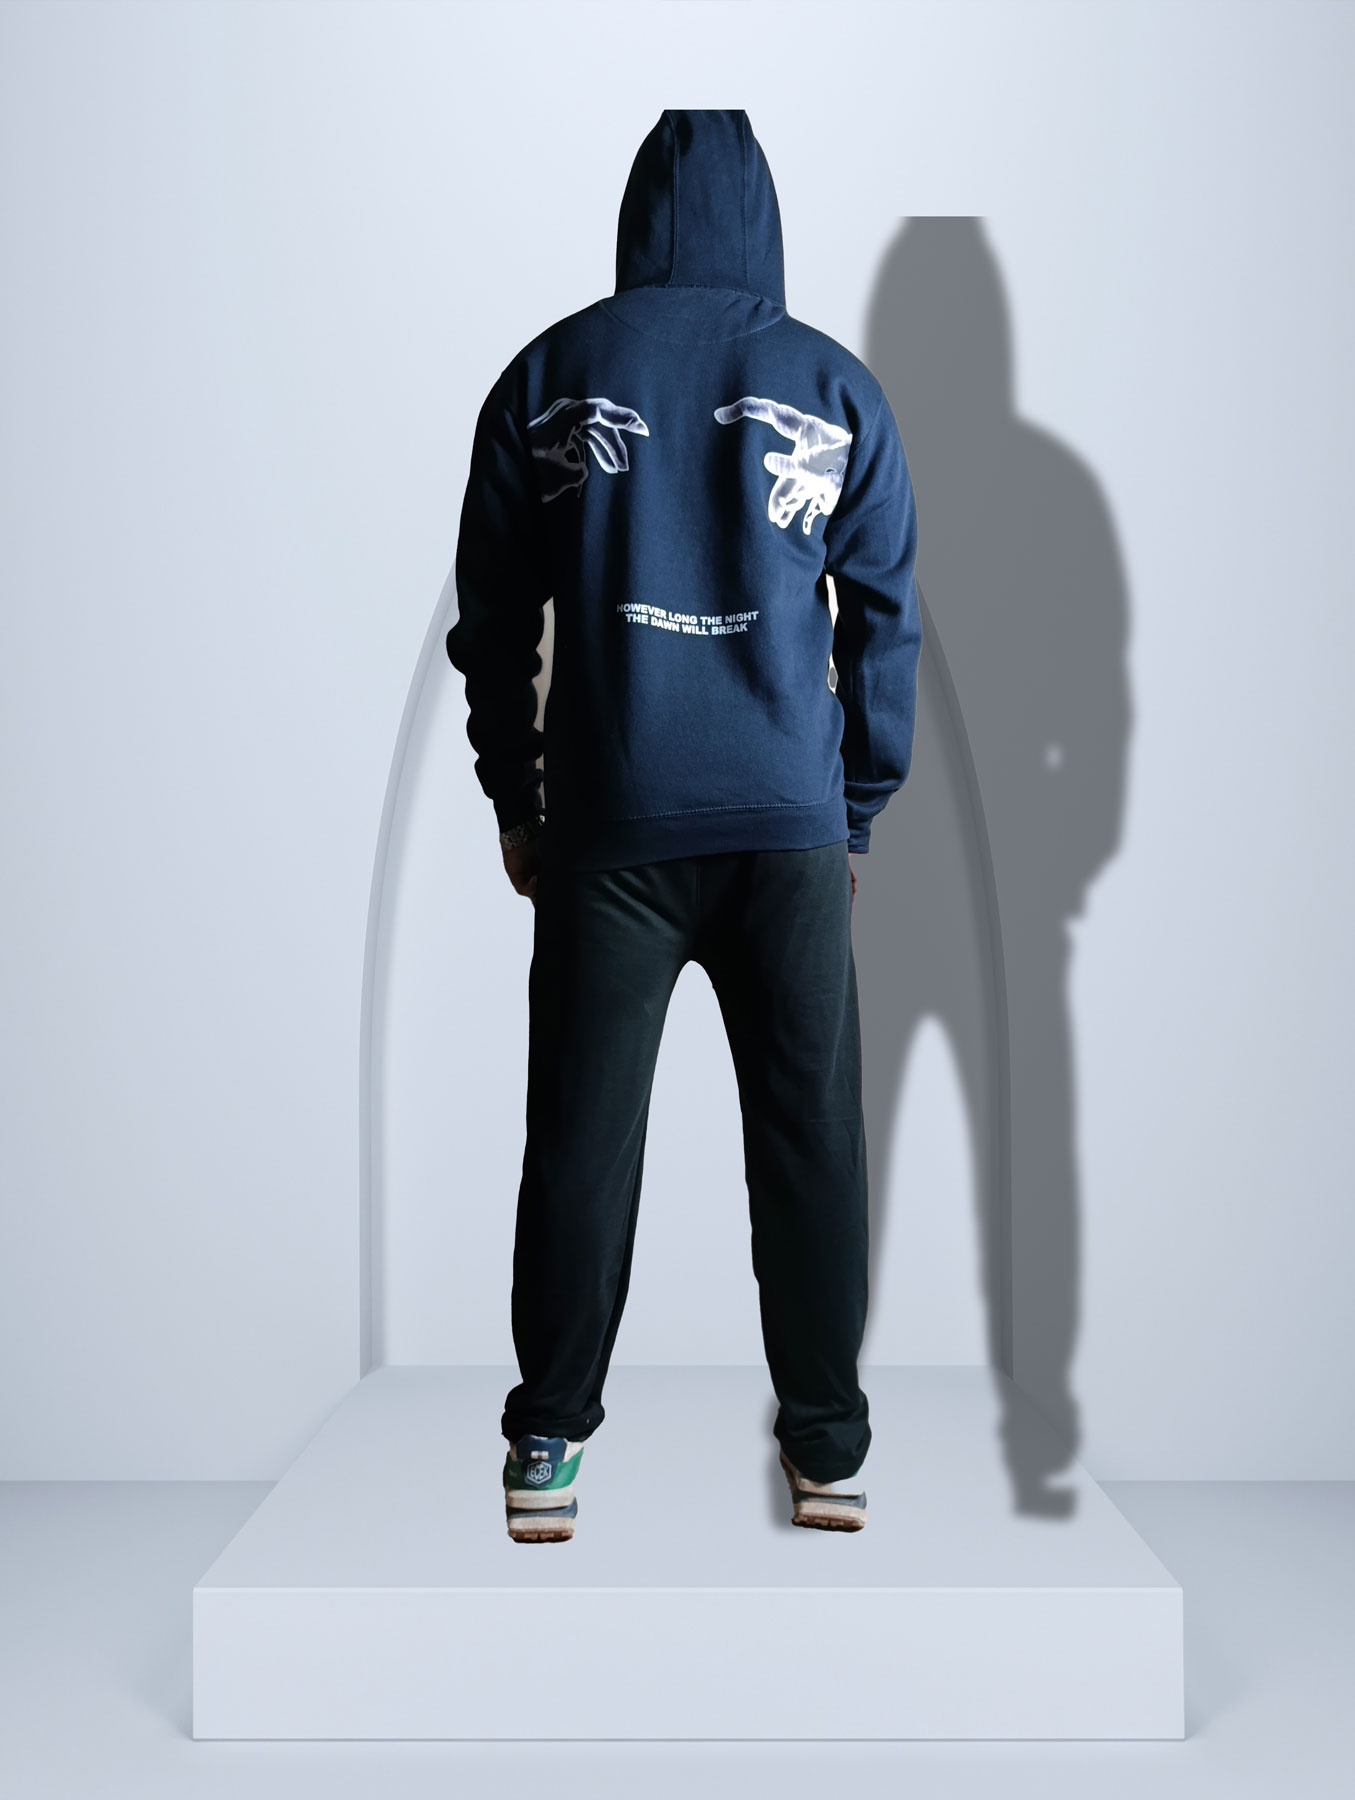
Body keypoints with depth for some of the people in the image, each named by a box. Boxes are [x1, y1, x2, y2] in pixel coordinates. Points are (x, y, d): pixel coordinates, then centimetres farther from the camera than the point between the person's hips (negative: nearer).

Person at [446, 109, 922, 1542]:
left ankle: (548, 1449, 13)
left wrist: (513, 801, 16)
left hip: (604, 825, 0)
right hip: (791, 827, 0)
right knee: (810, 1136, 7)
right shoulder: (836, 386, 6)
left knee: (582, 1134, 6)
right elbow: (888, 623, 6)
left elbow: (492, 618, 8)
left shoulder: (548, 375, 6)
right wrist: (860, 813, 13)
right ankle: (827, 1450, 14)